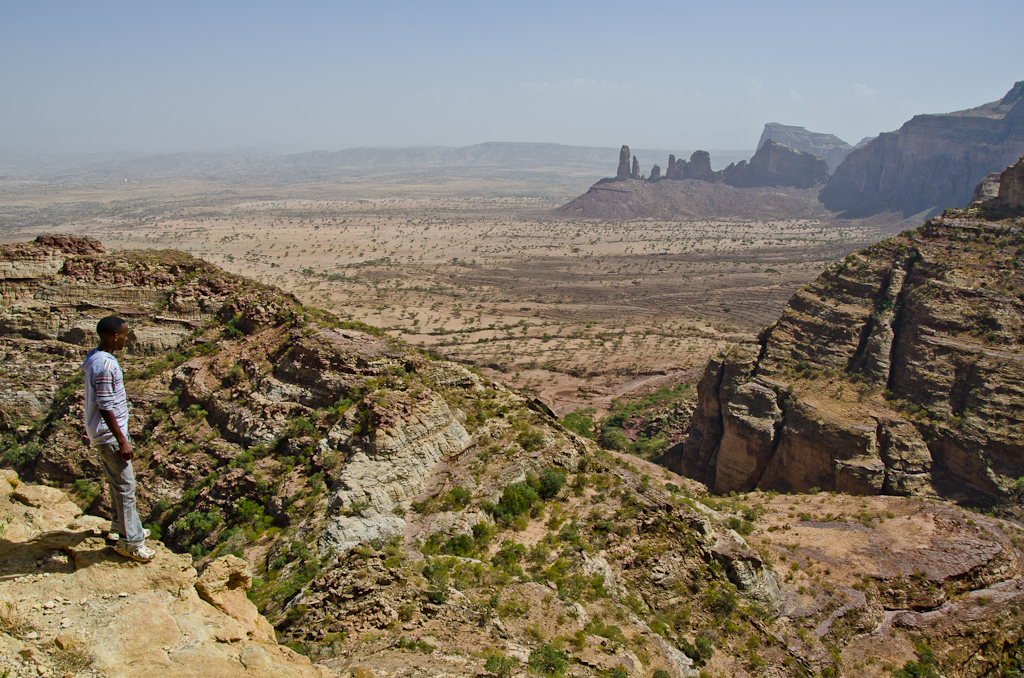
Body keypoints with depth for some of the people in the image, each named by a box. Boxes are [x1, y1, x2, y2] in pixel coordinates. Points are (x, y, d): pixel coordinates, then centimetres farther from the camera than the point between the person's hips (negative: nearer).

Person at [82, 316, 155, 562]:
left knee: (119, 483, 22)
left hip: (109, 432, 10)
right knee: (125, 487, -2)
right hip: (109, 435, -10)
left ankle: (121, 526, 36)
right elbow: (105, 408, -25)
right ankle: (130, 542, 7)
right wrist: (122, 441, -20)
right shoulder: (104, 366, -25)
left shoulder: (97, 358, 7)